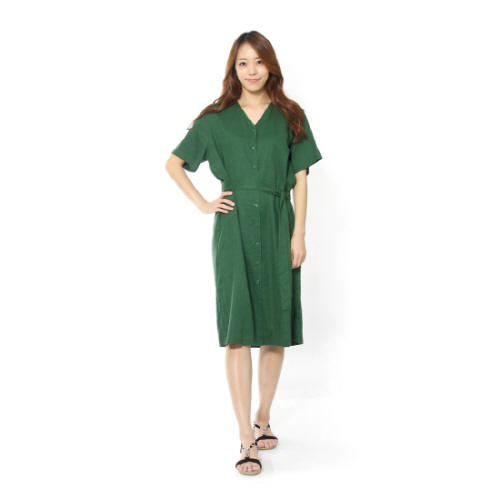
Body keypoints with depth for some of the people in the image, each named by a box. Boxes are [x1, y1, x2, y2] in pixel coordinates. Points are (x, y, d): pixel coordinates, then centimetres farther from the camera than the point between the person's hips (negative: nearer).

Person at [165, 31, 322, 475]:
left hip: (278, 228, 1)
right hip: (234, 228, -1)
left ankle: (263, 418, 24)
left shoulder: (290, 117, 8)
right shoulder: (216, 120, 7)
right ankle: (246, 438, -4)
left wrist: (299, 234, -3)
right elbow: (174, 163, 14)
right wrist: (202, 204, 2)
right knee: (238, 331, -7)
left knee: (276, 330, 6)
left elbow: (301, 179, 5)